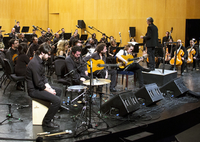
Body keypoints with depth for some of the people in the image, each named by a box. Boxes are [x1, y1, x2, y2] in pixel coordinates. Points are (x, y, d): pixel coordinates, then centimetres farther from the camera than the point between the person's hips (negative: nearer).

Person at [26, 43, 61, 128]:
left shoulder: (40, 61, 8)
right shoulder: (35, 63, -25)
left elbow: (43, 76, 17)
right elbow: (38, 83, -26)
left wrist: (48, 86, 2)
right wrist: (49, 90, -14)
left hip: (39, 87, 11)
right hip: (34, 90, -11)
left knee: (58, 91, 25)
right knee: (57, 100, -22)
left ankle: (52, 112, 34)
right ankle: (46, 122, -8)